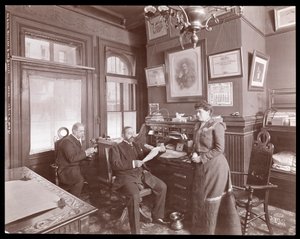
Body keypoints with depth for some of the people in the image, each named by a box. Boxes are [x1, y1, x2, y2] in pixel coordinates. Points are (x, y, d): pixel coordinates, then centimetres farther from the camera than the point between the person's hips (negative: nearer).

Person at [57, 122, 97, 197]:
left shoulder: (78, 140, 11)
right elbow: (72, 158, -26)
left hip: (75, 166, 9)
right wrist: (86, 152, -24)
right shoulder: (67, 141, -17)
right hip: (66, 169, -9)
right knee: (80, 180, -30)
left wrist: (89, 153, -4)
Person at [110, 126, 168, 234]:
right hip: (126, 176, -6)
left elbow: (150, 151, 21)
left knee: (162, 187, -3)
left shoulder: (138, 145, 18)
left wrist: (159, 149, -2)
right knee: (134, 195, -33)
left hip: (142, 173, 7)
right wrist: (133, 163, -22)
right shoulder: (116, 148, 0)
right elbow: (115, 165, -14)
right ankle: (135, 231, -18)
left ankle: (157, 216, 16)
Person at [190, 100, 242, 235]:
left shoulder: (216, 126, -14)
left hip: (214, 165, -7)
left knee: (211, 196, 7)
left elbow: (219, 149, -19)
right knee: (199, 194, 16)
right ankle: (201, 224, 37)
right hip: (201, 165, 7)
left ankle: (209, 228, 28)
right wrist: (194, 154, -6)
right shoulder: (197, 126, 8)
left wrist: (201, 158, -18)